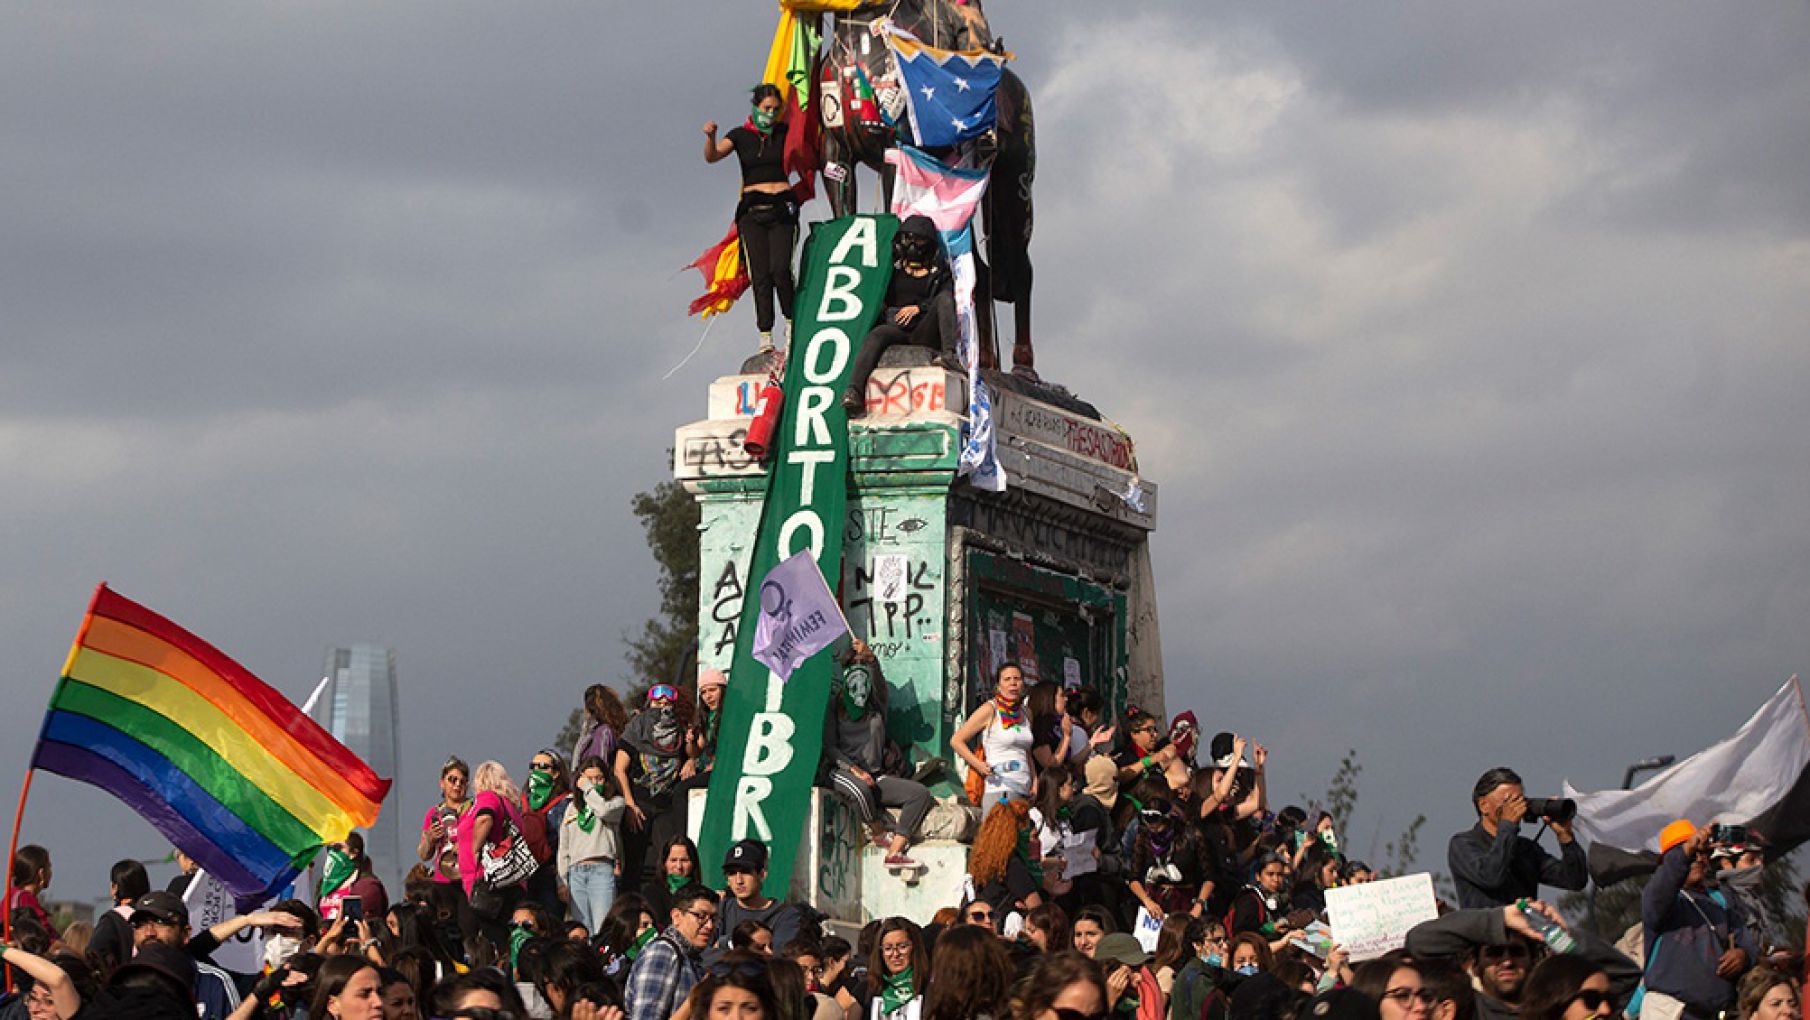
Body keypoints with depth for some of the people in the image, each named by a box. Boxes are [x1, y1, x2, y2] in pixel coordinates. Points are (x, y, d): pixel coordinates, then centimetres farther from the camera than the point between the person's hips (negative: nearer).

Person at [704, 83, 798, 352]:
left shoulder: (785, 132, 8)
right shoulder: (740, 135, 5)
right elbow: (712, 156, -9)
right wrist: (710, 137, -29)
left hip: (782, 208, 0)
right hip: (752, 210, 0)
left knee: (780, 269, -16)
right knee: (760, 274, -6)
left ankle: (791, 320, 2)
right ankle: (765, 334, -4)